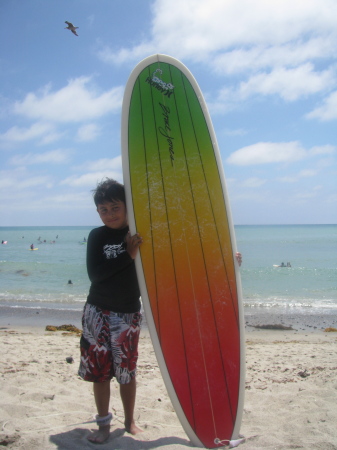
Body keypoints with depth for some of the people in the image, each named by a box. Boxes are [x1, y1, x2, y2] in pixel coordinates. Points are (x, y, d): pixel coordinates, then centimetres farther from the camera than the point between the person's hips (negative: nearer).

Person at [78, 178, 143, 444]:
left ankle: (130, 421, 26)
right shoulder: (98, 236, -4)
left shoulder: (140, 234, -3)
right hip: (98, 313, 0)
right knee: (99, 371, 6)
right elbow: (94, 273, -15)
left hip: (129, 314, 0)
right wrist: (128, 255, -21)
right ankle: (104, 424, 20)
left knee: (127, 371, 8)